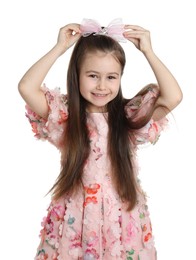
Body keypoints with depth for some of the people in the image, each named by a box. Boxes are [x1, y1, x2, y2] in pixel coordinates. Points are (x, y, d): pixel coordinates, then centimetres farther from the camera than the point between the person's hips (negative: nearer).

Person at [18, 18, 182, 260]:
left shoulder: (131, 116, -5)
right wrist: (60, 47, -15)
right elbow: (26, 87, -21)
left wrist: (148, 51, -13)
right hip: (75, 219, 0)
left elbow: (174, 96, -18)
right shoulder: (63, 114, -7)